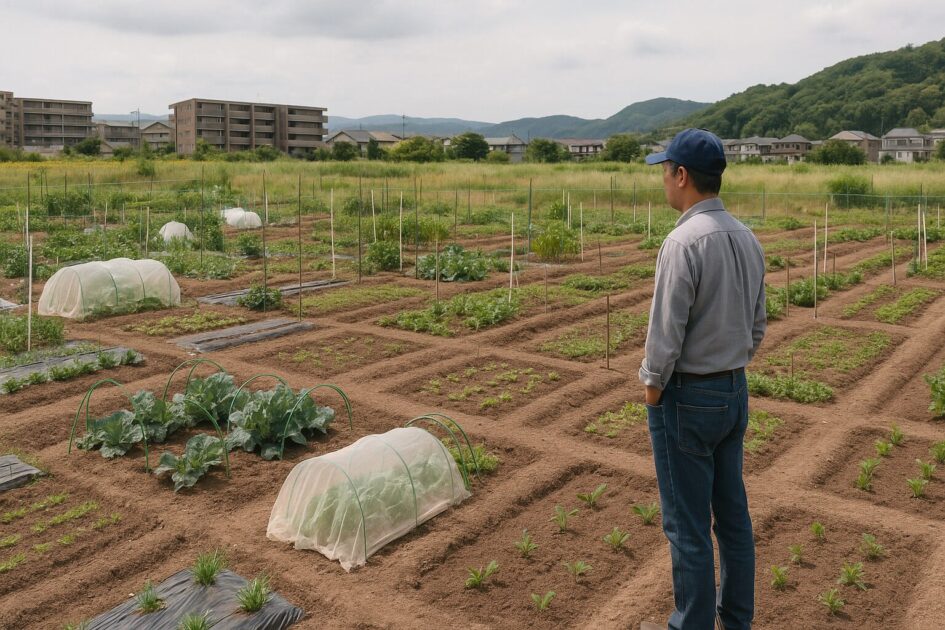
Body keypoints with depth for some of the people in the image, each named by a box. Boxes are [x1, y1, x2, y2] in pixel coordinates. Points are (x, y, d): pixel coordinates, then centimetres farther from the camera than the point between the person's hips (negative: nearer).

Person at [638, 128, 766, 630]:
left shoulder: (684, 242, -21)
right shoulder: (747, 239, 5)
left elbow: (666, 334, -20)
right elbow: (757, 324, 12)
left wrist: (652, 391, -6)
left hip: (685, 399, -8)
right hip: (734, 392, 8)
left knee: (688, 526, 5)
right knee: (732, 514, 18)